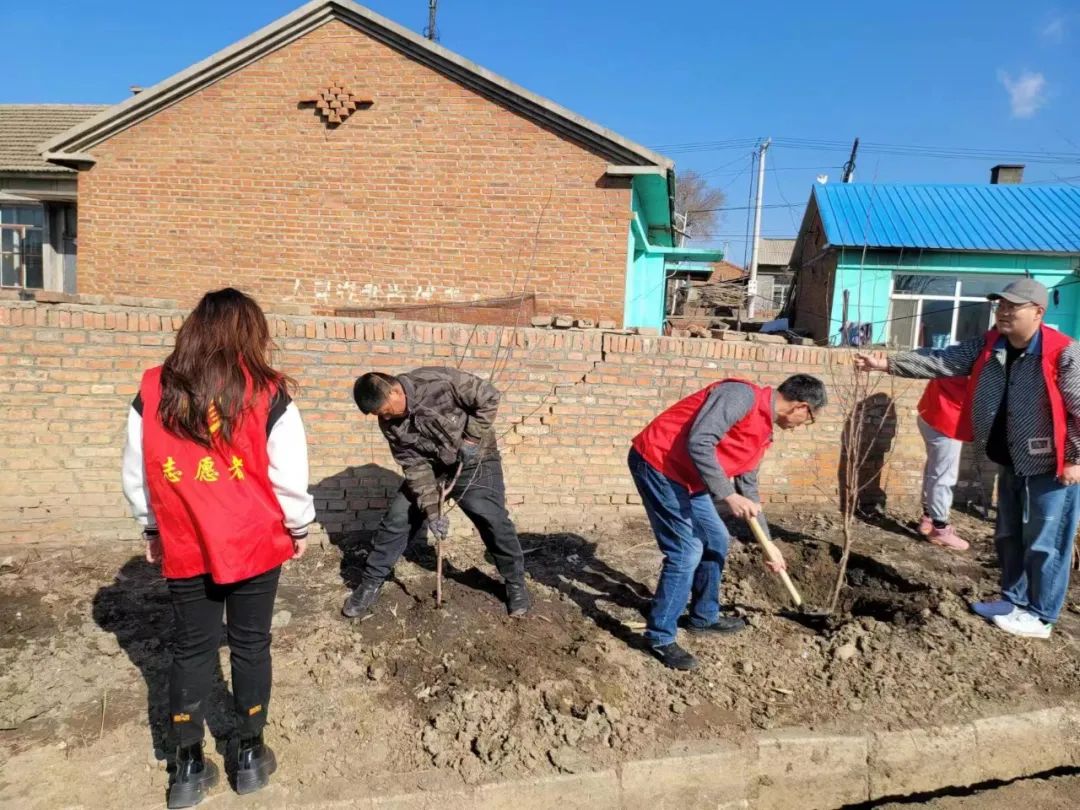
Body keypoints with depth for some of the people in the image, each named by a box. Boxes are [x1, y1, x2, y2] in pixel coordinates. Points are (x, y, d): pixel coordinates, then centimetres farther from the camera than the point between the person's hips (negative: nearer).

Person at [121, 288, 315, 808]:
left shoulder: (153, 390, -5)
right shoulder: (267, 394, -13)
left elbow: (135, 474, 3)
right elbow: (290, 476, -9)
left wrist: (152, 529, 18)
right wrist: (299, 528, 7)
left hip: (183, 546, 2)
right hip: (254, 544, -2)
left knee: (190, 651, 15)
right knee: (250, 646, 13)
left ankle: (189, 768, 25)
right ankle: (249, 755, 27)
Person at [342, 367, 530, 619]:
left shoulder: (439, 381, -30)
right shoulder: (390, 422, -14)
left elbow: (488, 398, -22)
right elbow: (414, 466, -13)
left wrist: (471, 439, -22)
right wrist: (431, 509, -20)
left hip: (474, 462, -3)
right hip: (432, 468, 4)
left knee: (495, 524, -6)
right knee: (395, 521, -2)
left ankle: (516, 583, 15)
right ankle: (370, 584, 14)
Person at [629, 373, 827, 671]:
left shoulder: (763, 433, 12)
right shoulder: (743, 395, -18)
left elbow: (748, 489, 20)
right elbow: (698, 443, -28)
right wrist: (728, 495, -25)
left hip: (685, 478, 10)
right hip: (656, 463, -10)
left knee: (716, 541, 17)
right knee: (687, 550, -11)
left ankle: (704, 616, 35)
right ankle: (660, 636, 4)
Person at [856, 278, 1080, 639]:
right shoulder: (987, 347, -2)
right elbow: (941, 362, -5)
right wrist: (887, 363, -15)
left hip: (1051, 467, -7)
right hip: (1010, 464, 7)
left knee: (1044, 543, 4)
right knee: (1008, 537, 18)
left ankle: (1040, 615, 17)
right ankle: (1014, 600, 35)